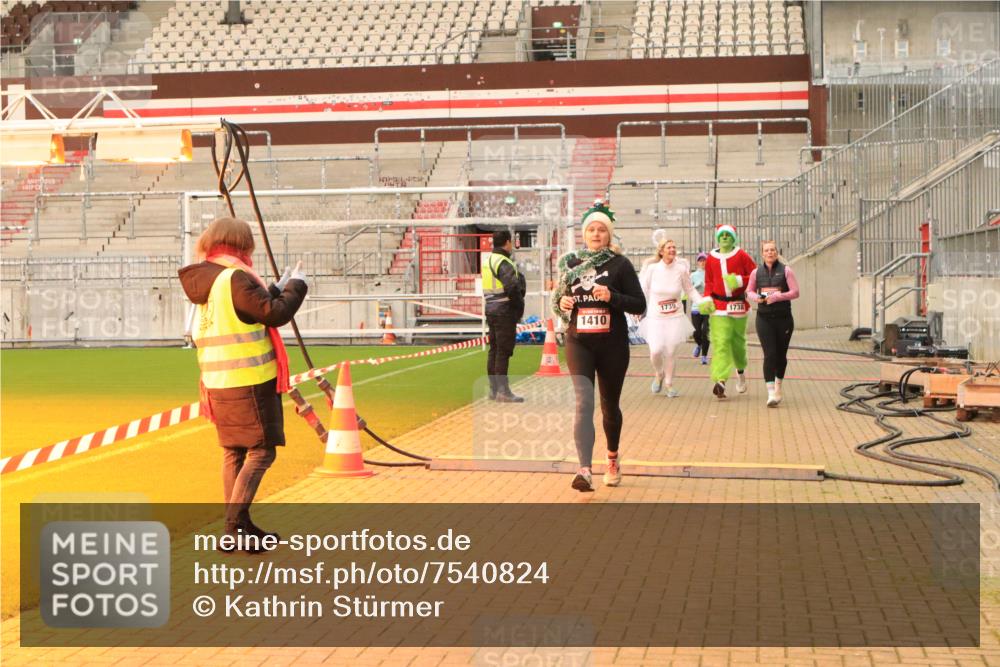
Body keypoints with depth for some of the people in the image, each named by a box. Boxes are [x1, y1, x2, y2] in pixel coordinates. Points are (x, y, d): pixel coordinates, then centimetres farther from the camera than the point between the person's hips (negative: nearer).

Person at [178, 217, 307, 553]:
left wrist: (278, 288, 21)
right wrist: (296, 285, -1)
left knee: (233, 453, 14)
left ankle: (236, 527, 20)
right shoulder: (235, 278, -15)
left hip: (218, 383, 9)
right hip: (249, 381, -9)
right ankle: (236, 524, -10)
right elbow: (275, 314, -16)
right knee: (260, 452, -4)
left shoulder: (204, 281, 13)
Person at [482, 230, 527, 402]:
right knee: (503, 351, -6)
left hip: (491, 310, 9)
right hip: (504, 312, -9)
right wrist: (519, 306, -12)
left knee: (494, 350, 13)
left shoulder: (488, 260, 13)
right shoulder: (504, 263, -16)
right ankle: (503, 391, -4)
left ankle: (493, 389, 18)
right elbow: (512, 287, -27)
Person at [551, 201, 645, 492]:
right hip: (579, 343, 1)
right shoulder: (570, 262, 6)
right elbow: (557, 299, 18)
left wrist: (612, 296, -20)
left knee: (610, 405, 14)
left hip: (613, 344, -1)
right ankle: (585, 471, -25)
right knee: (584, 402, -17)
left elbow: (639, 305, -5)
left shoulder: (620, 264, -2)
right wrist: (561, 303, -5)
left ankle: (613, 458, 40)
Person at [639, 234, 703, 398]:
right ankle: (658, 374, 18)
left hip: (675, 318, 1)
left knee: (670, 353, 2)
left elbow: (690, 290, 6)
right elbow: (643, 290, 2)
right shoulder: (652, 269, -6)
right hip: (655, 318, -1)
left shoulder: (681, 270, -4)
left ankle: (669, 384, 24)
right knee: (656, 351, -14)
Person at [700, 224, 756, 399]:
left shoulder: (741, 256, 0)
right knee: (720, 342, -12)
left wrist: (739, 281, -15)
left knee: (738, 341, 11)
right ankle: (720, 381, -21)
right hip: (718, 306, 0)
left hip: (739, 304, 0)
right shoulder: (711, 258, 7)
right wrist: (706, 299, -2)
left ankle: (740, 371, 39)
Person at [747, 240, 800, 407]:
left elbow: (795, 292, -5)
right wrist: (755, 297, -4)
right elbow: (749, 290, 18)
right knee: (769, 354, -11)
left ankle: (778, 386, 35)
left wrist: (777, 296, -18)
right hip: (764, 318, 0)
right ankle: (771, 393, -14)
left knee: (781, 354, 11)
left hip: (783, 318, 0)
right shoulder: (757, 272, 6)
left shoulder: (786, 270, -2)